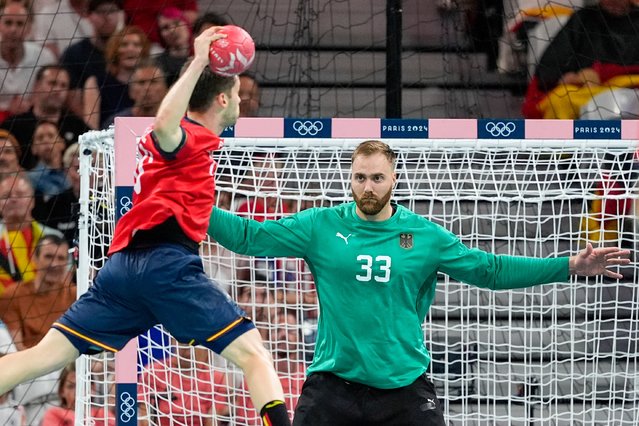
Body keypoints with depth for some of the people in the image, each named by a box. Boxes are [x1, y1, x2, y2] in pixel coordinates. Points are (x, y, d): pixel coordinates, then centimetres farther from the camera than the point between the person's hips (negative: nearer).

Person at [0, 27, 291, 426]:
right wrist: (198, 62, -24)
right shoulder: (195, 136, -3)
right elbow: (165, 125, -27)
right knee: (254, 354, -6)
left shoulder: (183, 136, 24)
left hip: (123, 263, 8)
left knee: (45, 356, 3)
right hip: (166, 262, -8)